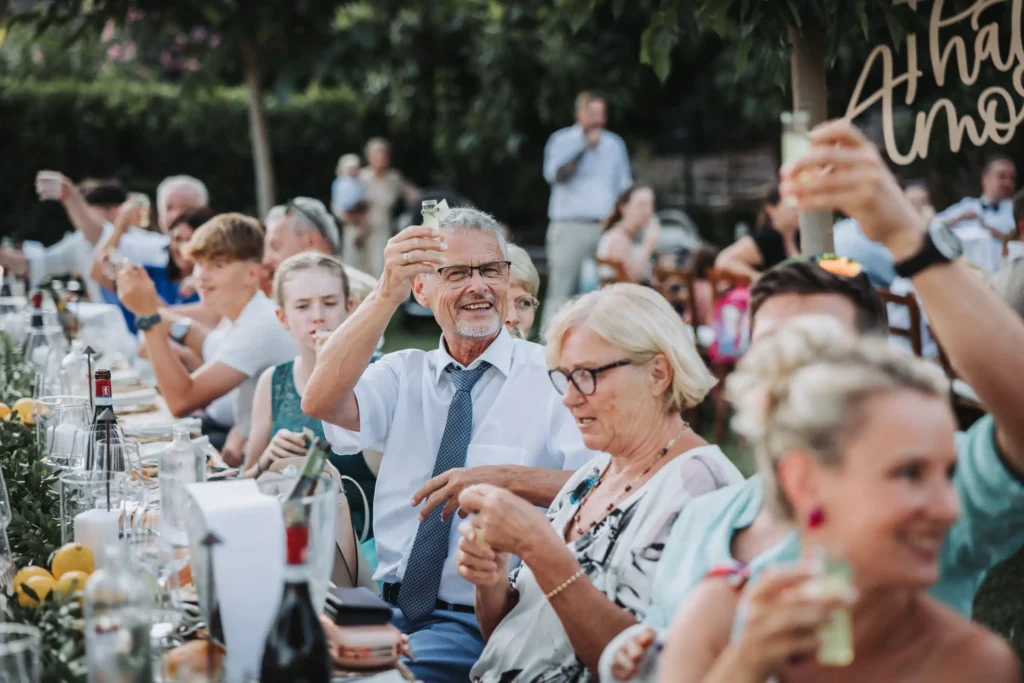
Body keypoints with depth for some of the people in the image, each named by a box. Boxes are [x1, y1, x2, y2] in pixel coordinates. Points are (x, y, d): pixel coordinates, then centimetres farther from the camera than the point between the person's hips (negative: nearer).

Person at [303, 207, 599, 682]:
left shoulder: (552, 376, 1)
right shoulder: (403, 373, 12)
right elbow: (320, 402, -9)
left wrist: (506, 478, -23)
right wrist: (387, 292, -18)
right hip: (389, 606, 4)